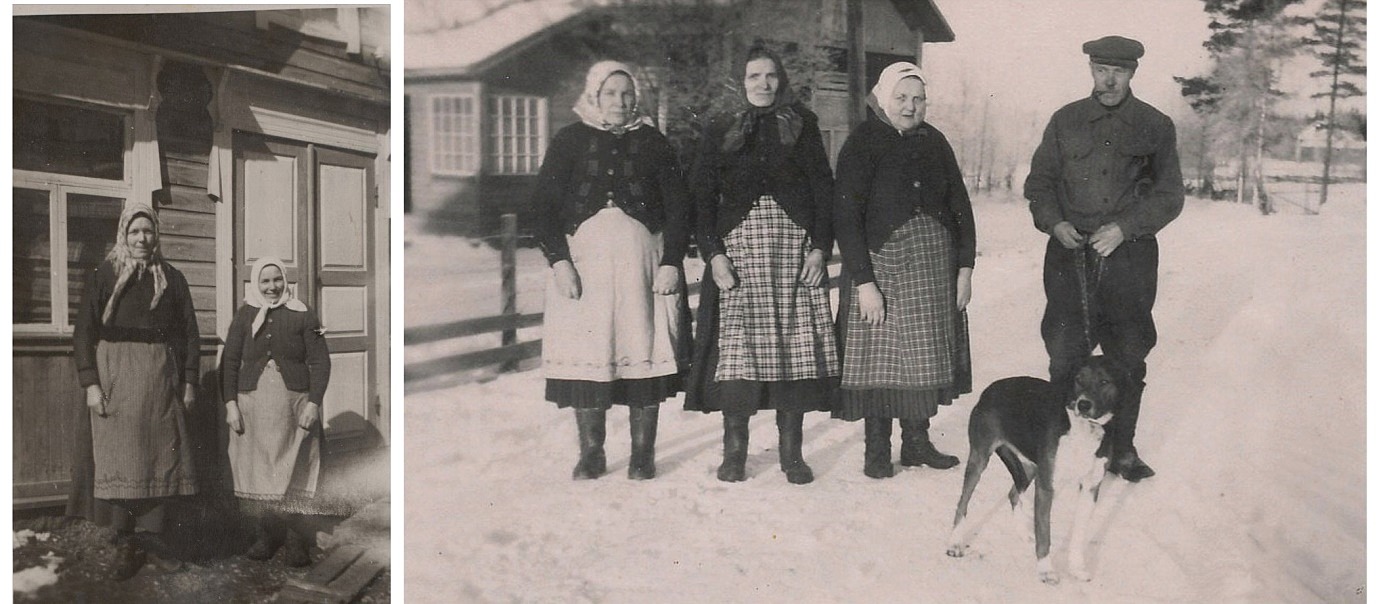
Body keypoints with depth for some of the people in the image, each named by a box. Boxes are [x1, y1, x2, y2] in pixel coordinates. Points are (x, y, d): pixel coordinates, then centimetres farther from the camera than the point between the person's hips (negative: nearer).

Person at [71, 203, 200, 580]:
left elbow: (188, 332, 11)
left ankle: (148, 530, 0)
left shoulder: (171, 279, 10)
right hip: (114, 375, -2)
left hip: (159, 377, 2)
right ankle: (126, 545, -1)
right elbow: (84, 332, 1)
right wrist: (91, 383, -9)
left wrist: (189, 382, 5)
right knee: (118, 454, -4)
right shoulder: (103, 276, 5)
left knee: (163, 451, -5)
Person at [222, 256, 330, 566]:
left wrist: (313, 404, -6)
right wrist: (231, 404, 0)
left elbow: (320, 362, 3)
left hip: (292, 404, -2)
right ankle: (264, 535, 9)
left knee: (292, 473, -3)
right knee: (255, 472, 0)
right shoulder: (245, 315, 10)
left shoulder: (302, 314, 5)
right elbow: (229, 360, 9)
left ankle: (295, 541, 2)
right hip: (251, 403, 2)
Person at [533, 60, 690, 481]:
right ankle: (591, 454, 8)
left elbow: (677, 206, 7)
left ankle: (642, 455, 7)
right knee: (586, 354, -2)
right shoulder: (570, 141, 9)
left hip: (642, 260, 0)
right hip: (583, 259, 0)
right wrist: (559, 261, -9)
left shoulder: (652, 143, 11)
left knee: (644, 351, -2)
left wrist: (672, 262, -4)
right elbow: (545, 205, 3)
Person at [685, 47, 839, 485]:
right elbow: (702, 196, 6)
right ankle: (734, 452, -2)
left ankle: (792, 452, 2)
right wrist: (713, 253, -6)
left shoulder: (801, 125, 13)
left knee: (795, 344, -4)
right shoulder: (721, 132, 13)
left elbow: (823, 188, 8)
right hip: (738, 243, 0)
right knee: (738, 342, -7)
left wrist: (820, 247, -3)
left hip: (795, 241, 0)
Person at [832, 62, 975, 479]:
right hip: (882, 265, -5)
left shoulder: (934, 142, 10)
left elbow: (960, 206, 12)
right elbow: (846, 217, -11)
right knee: (881, 357, -2)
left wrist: (965, 267, 4)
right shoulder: (863, 144, -5)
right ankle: (877, 451, 9)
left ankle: (917, 442, 20)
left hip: (936, 267, 5)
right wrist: (864, 282, -17)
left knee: (926, 357, 9)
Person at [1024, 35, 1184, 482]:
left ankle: (1122, 448, 17)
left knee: (1128, 358, 4)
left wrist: (1123, 228, -10)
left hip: (1129, 258, 0)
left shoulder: (1156, 126, 5)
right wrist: (1055, 223, -6)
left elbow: (1170, 195, 3)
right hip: (1070, 257, 1)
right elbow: (1039, 181, 12)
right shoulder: (1065, 121, 9)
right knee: (1064, 356, -2)